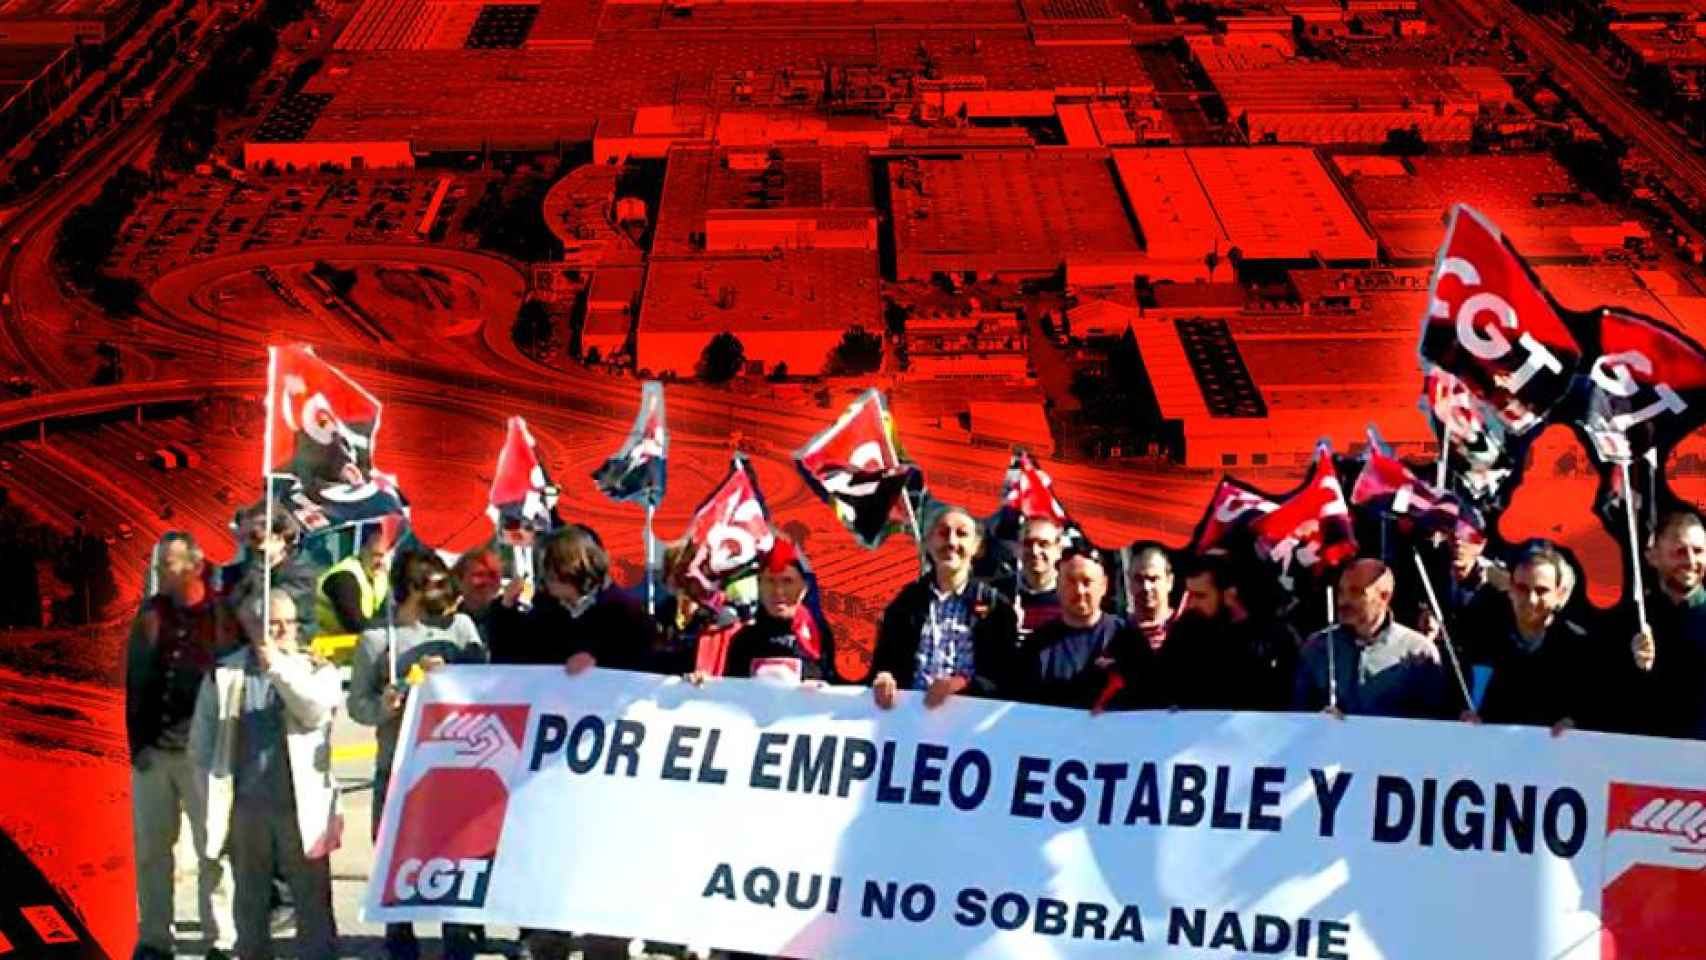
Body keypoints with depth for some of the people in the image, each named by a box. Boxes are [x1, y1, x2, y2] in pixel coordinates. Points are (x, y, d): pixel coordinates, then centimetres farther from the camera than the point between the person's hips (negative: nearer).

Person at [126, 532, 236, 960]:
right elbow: (134, 680, 10)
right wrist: (137, 738, 5)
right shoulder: (151, 613, 9)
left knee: (212, 847, 0)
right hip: (151, 748, 5)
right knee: (151, 846, 8)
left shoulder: (222, 615, -4)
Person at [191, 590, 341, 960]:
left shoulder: (318, 670, 5)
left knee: (314, 899, 0)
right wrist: (216, 789, 2)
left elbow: (316, 711, -15)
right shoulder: (225, 673, 6)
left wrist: (278, 666, -18)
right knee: (250, 902, 11)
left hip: (302, 803, -1)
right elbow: (202, 741, 9)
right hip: (245, 805, 1)